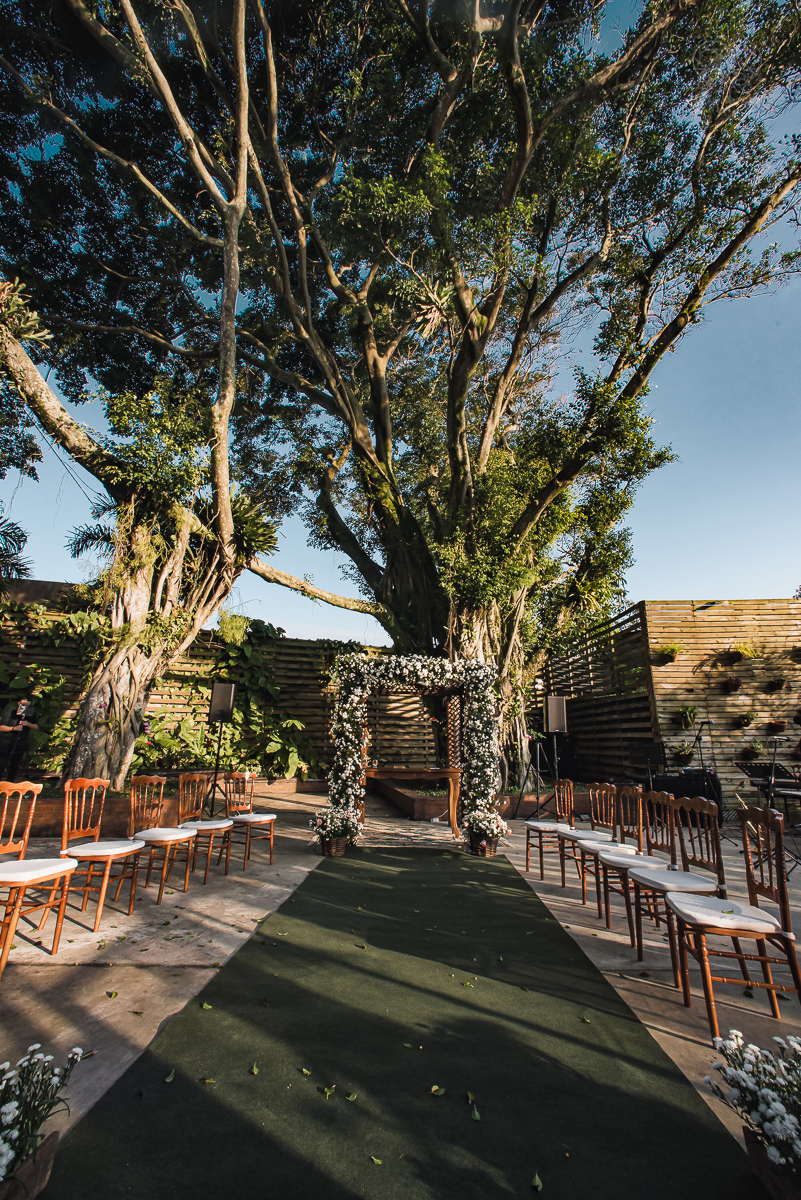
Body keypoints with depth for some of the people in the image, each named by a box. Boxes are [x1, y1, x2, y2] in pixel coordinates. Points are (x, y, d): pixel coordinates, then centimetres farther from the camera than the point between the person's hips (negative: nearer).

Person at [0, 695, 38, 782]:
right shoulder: (10, 712, -4)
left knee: (15, 766, 8)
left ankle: (9, 784, 20)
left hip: (21, 745, 3)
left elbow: (36, 727, 4)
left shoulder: (31, 715, 3)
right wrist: (13, 728, -21)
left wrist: (28, 724, -15)